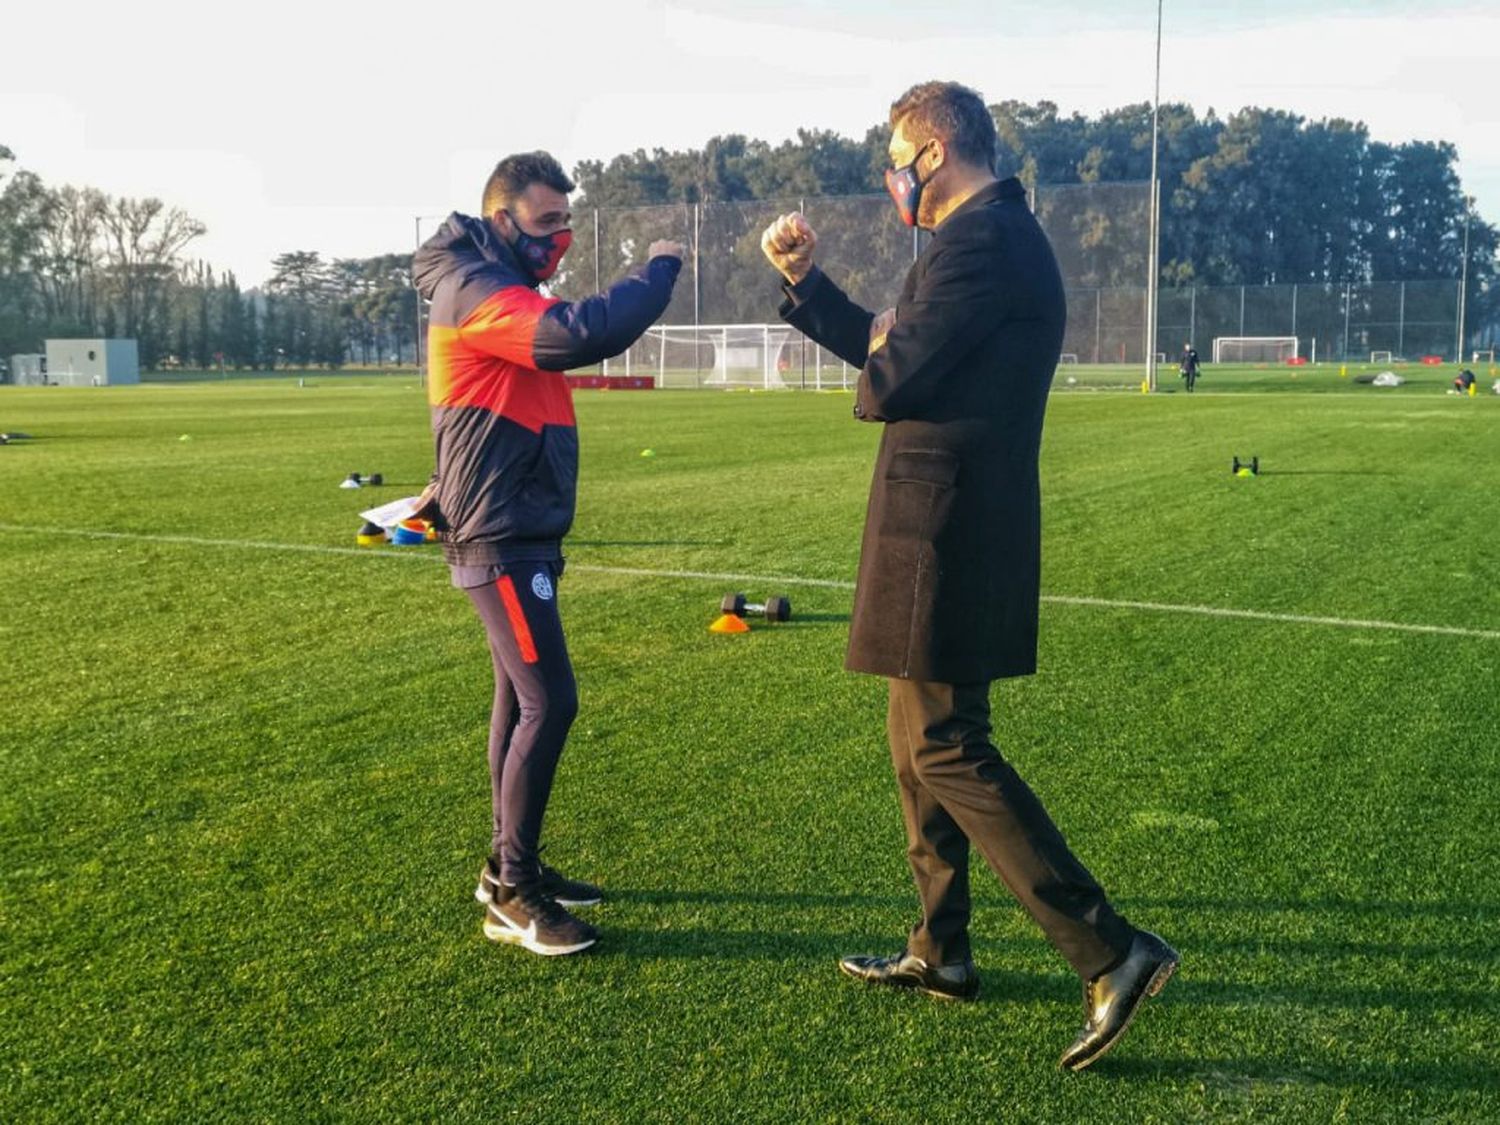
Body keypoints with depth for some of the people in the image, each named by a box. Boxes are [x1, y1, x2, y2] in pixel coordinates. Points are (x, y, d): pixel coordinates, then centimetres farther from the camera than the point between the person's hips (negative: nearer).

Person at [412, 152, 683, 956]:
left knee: (523, 699, 14)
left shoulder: (504, 288, 18)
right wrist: (656, 270, -19)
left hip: (522, 533, 11)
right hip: (501, 540, -11)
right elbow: (582, 337, -32)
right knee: (549, 703, -11)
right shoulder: (476, 290, -17)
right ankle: (512, 897, -2)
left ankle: (509, 867, 25)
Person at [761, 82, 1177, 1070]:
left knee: (945, 747, -7)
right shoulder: (992, 235, 19)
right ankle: (940, 951, 27)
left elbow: (889, 382, -19)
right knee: (920, 735, 17)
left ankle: (1111, 951, -4)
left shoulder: (979, 239, -15)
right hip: (967, 530, 11)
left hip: (945, 532, -11)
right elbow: (881, 345, 22)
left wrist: (878, 366, 3)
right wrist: (804, 278, 17)